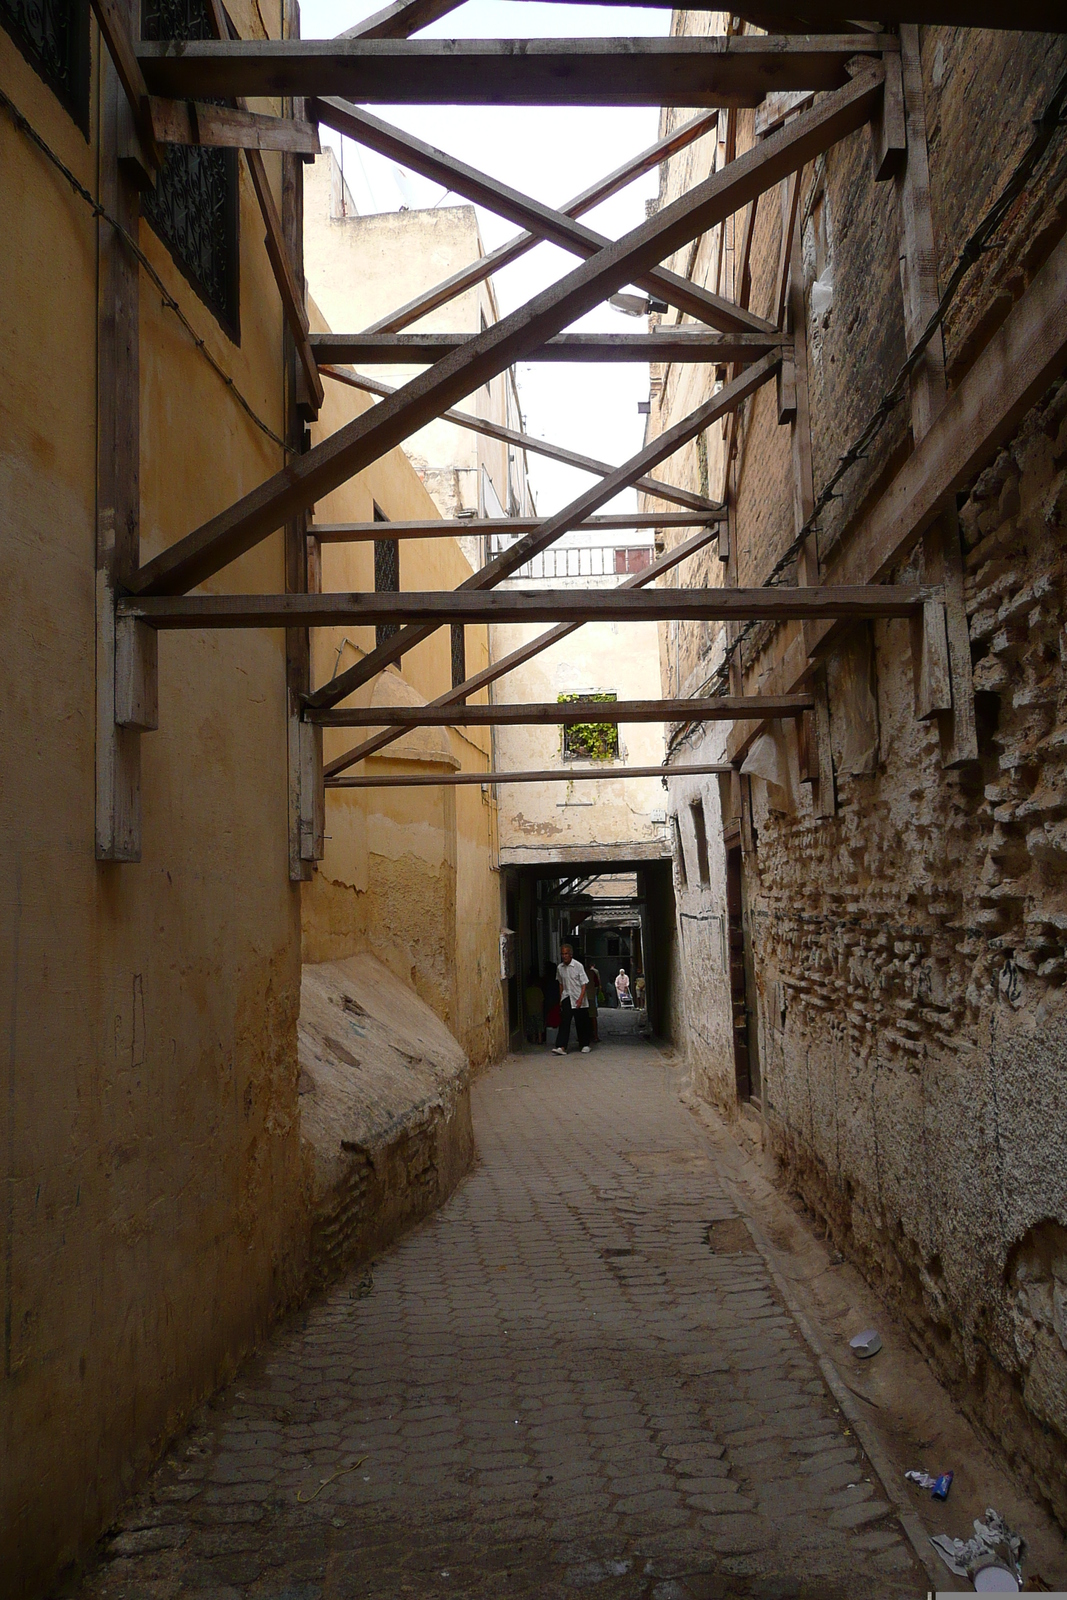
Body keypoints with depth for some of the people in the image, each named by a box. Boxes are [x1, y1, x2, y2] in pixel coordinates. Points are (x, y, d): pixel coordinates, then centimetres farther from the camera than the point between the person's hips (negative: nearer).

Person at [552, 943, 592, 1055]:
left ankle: (585, 1045, 21)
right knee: (564, 1022, -9)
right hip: (566, 998, 3)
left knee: (581, 1023, 5)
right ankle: (561, 1047, -16)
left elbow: (584, 984, -11)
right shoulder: (560, 968, 4)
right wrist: (561, 999, 16)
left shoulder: (578, 966, -11)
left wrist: (580, 999, -19)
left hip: (579, 999, -3)